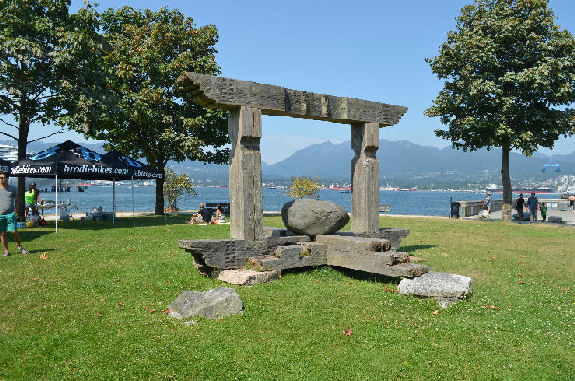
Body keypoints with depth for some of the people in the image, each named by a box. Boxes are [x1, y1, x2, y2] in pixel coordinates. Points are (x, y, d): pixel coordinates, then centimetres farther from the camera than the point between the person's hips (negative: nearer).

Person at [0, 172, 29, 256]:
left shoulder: (12, 189, 7)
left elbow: (16, 201, 15)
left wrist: (16, 209, -2)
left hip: (10, 214, -1)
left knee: (14, 231, -5)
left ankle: (20, 246, 15)